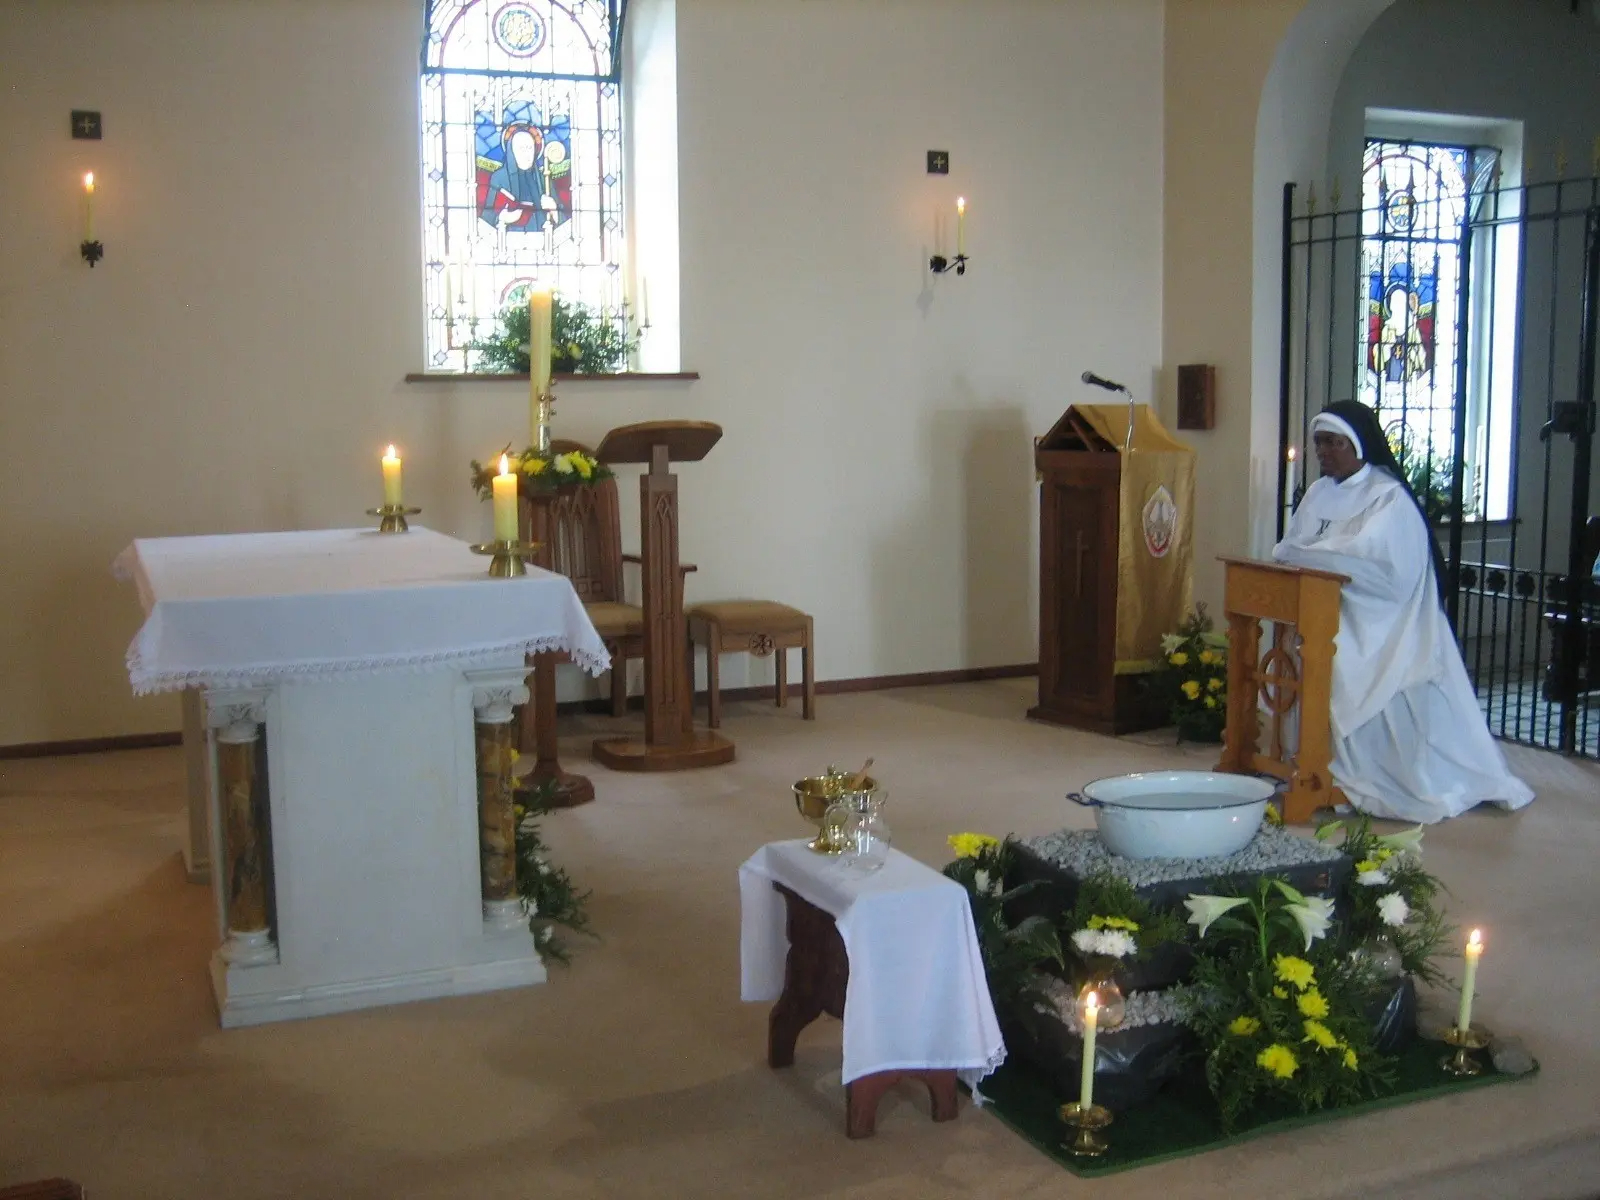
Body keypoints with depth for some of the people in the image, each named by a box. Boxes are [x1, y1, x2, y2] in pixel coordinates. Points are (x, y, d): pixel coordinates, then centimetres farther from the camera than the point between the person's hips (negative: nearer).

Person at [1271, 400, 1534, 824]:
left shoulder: (1389, 498, -9)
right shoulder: (1318, 493, 13)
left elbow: (1364, 555, -23)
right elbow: (1289, 550, 10)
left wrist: (1296, 556, -22)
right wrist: (1286, 556, -14)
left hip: (1380, 632, -6)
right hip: (1329, 623, 6)